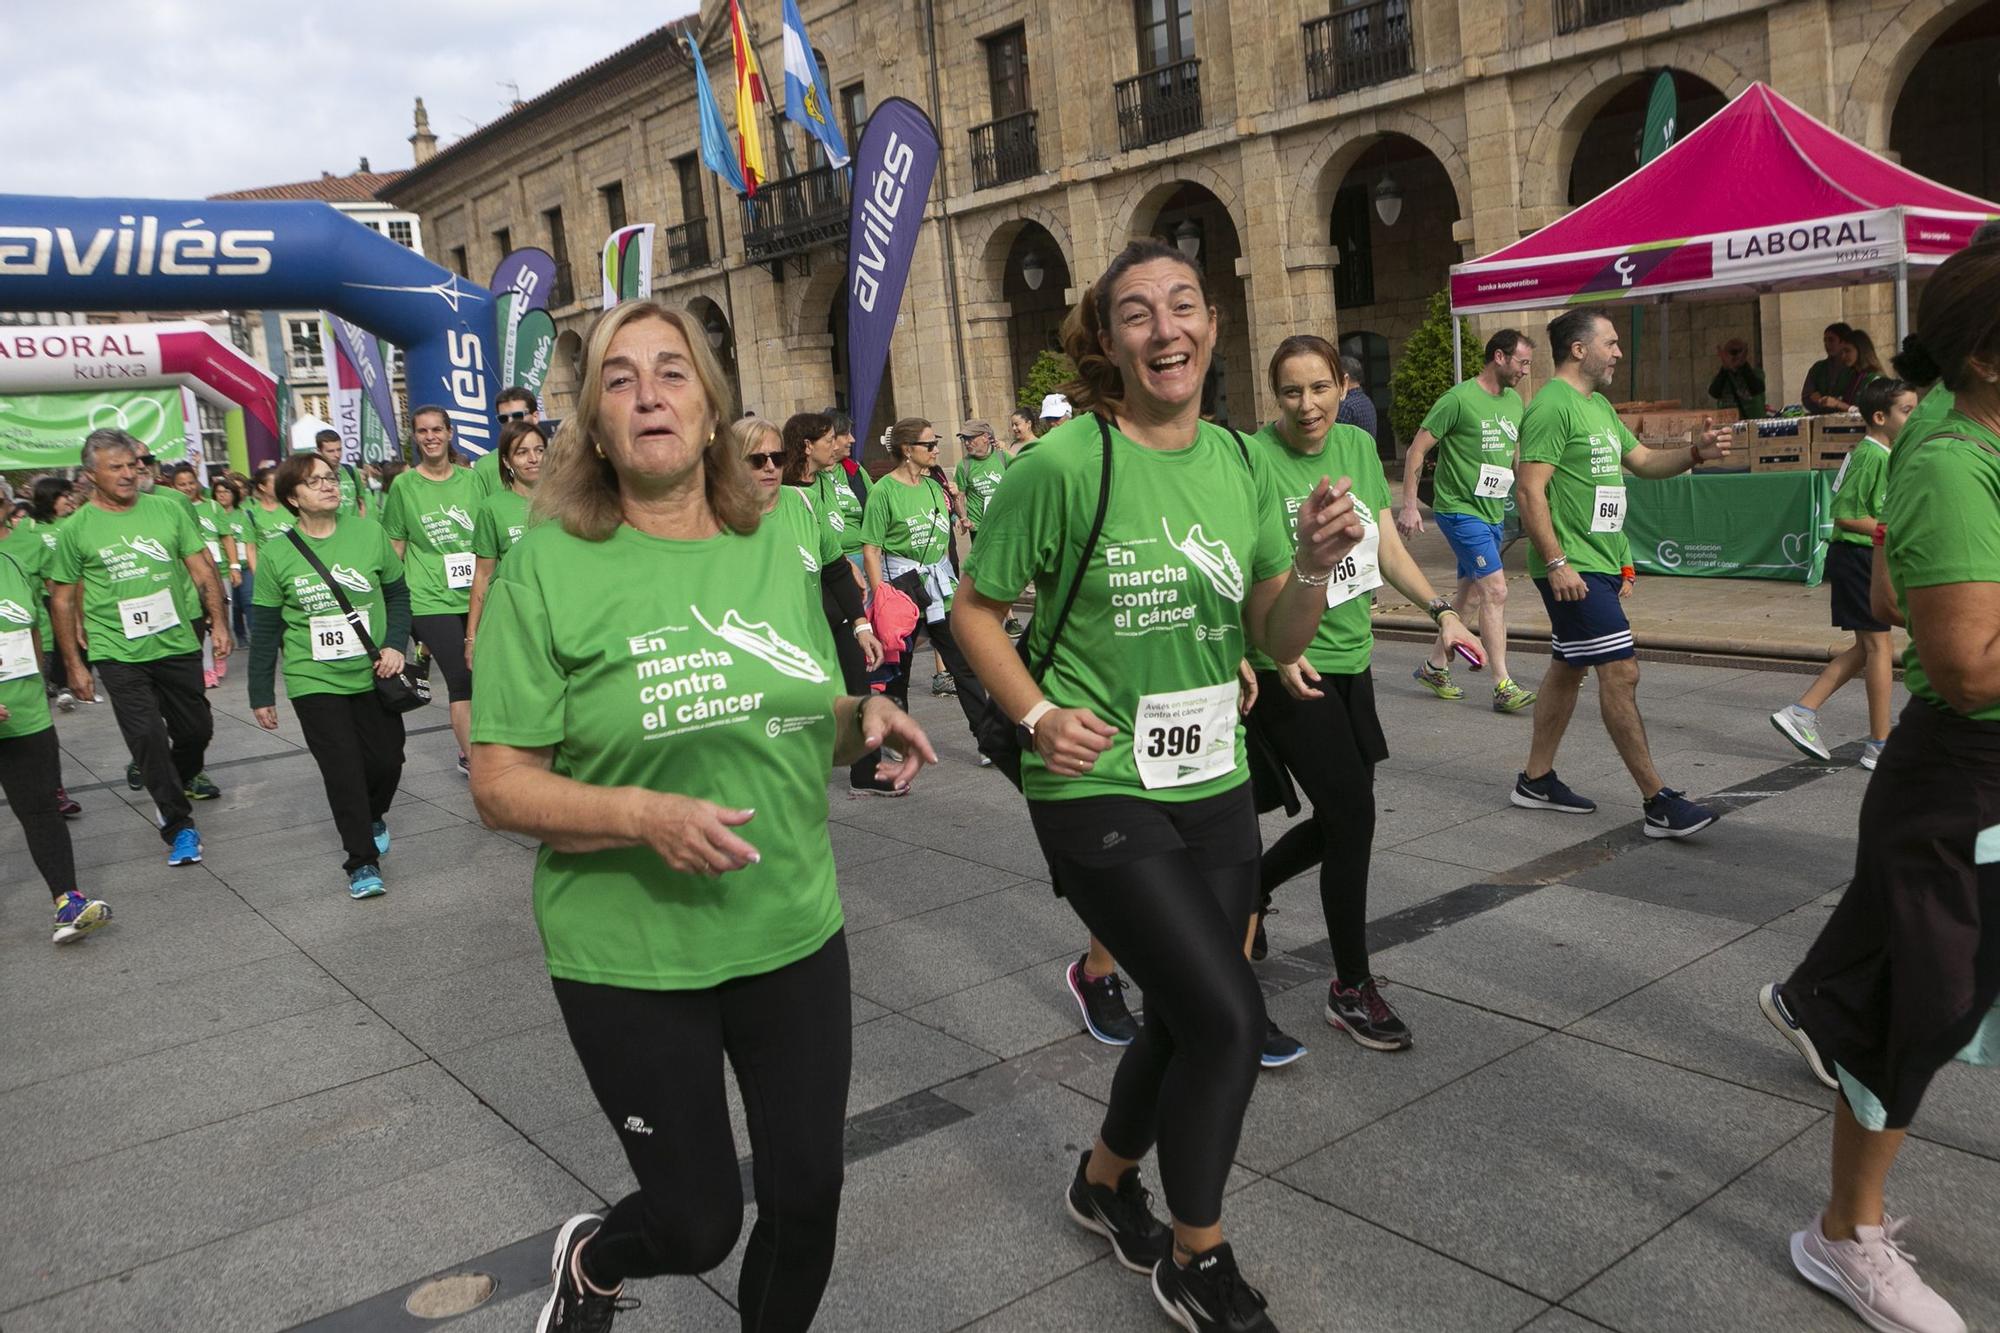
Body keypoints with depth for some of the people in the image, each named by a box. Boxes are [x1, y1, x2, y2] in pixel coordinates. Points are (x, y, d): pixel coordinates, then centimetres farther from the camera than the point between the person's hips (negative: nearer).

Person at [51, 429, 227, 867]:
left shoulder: (167, 509, 1)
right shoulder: (76, 529, -3)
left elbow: (202, 568, 6)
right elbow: (64, 601, 2)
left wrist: (219, 622, 0)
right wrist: (74, 665, 0)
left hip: (178, 644, 3)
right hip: (119, 653, -2)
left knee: (197, 728, 13)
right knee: (147, 736, -8)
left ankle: (184, 779, 45)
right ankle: (178, 825, 3)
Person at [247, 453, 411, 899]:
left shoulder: (369, 534, -3)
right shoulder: (278, 554, -5)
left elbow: (398, 594, 8)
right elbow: (265, 631, 1)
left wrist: (396, 644, -6)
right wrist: (261, 695, 4)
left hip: (373, 675, 2)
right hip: (314, 682, -2)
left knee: (387, 760, 7)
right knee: (343, 770, -4)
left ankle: (372, 817, 40)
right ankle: (361, 861, 9)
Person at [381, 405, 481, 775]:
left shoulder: (471, 479, 6)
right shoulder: (404, 485, 0)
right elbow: (395, 548, 5)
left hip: (476, 594, 3)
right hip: (432, 599, -3)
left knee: (481, 673, 8)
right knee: (461, 678, -9)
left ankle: (468, 749, 26)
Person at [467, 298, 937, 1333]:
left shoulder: (775, 549, 2)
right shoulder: (549, 563, -11)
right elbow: (499, 786, -11)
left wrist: (864, 719, -8)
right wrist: (642, 815, -27)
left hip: (796, 934, 4)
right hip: (629, 958, -3)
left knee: (807, 1197, 12)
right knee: (698, 1223, 10)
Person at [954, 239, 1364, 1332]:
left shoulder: (1237, 461, 4)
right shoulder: (1064, 463, -13)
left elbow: (1278, 639, 5)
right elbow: (975, 608, -4)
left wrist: (1317, 565, -14)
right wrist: (1036, 716, -16)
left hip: (1214, 786, 6)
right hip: (1099, 793, -6)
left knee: (1186, 1021, 15)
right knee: (1230, 1017, -10)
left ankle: (1104, 1182, 45)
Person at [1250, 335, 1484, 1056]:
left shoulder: (1359, 447, 7)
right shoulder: (1254, 458, -14)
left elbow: (1388, 545, 14)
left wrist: (1440, 610, 4)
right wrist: (1276, 649, -27)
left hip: (1351, 659, 7)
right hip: (1289, 670, -7)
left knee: (1341, 819, 14)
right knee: (1353, 815, -7)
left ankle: (1247, 887, 42)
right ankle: (1352, 988, 9)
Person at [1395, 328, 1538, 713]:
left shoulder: (1515, 402, 10)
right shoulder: (1459, 399, -13)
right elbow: (1417, 449, -11)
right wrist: (1409, 505, -14)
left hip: (1493, 514, 8)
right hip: (1460, 510, -8)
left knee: (1471, 595, 12)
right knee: (1495, 590, -13)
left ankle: (1434, 665, 27)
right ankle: (1503, 687, -10)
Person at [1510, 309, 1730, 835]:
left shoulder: (1598, 407, 18)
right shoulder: (1552, 406, -14)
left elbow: (1644, 460, 25)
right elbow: (1530, 490, -20)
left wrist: (1696, 452, 6)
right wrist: (1556, 562, -24)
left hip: (1600, 564, 11)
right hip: (1572, 568, -11)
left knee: (1569, 668, 14)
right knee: (1620, 671, -10)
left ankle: (1537, 780, 24)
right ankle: (1658, 802, -6)